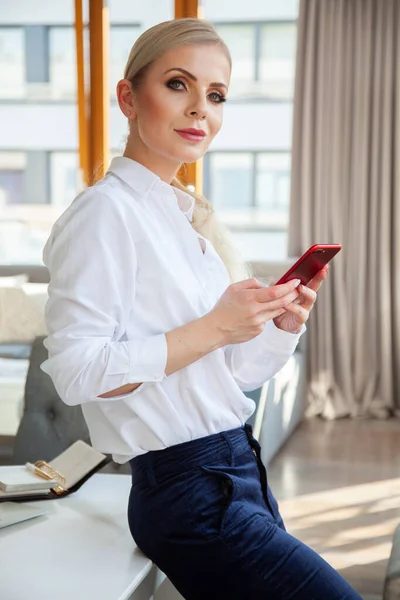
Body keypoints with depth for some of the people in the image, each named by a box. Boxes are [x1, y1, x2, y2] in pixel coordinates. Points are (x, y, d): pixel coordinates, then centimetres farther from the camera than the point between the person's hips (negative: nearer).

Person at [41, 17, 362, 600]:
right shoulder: (106, 212, -12)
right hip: (189, 489, -8)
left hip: (242, 473, 9)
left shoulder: (193, 218, 13)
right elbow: (76, 369, -21)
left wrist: (285, 322, -3)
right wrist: (214, 328, -22)